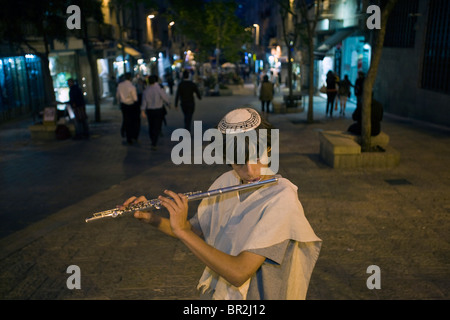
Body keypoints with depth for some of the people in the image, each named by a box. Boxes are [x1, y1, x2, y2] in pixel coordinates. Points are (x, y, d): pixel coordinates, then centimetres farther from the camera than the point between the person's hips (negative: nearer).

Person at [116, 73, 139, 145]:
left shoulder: (120, 85, -4)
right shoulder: (132, 87, -21)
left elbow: (118, 96, 7)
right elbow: (135, 99, -17)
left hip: (124, 105, 5)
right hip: (132, 106, -5)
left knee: (127, 122, 13)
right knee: (136, 121, 13)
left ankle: (129, 140, 18)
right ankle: (134, 137, 7)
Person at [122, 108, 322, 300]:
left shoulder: (282, 198, -24)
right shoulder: (225, 183, -3)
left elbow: (238, 273, -28)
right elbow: (197, 230, 9)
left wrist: (181, 230, -24)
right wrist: (150, 218, -5)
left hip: (255, 296, -5)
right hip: (215, 292, 5)